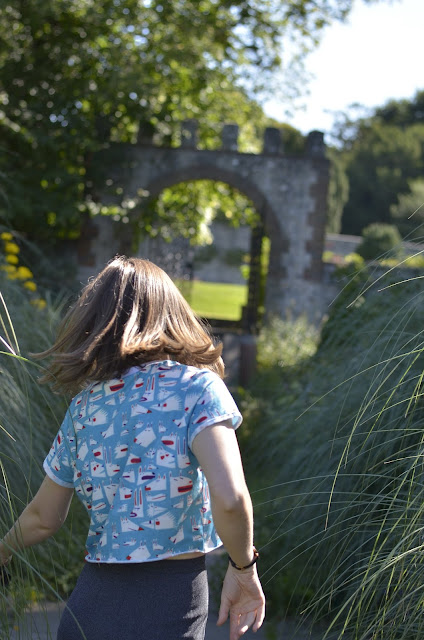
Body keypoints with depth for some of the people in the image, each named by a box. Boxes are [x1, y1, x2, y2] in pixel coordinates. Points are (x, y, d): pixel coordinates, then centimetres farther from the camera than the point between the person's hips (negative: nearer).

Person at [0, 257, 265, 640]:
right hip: (171, 598, -4)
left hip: (94, 597, 4)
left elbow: (44, 518, 16)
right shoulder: (198, 386, -7)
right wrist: (244, 568, -4)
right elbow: (229, 497, -21)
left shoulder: (84, 404, 6)